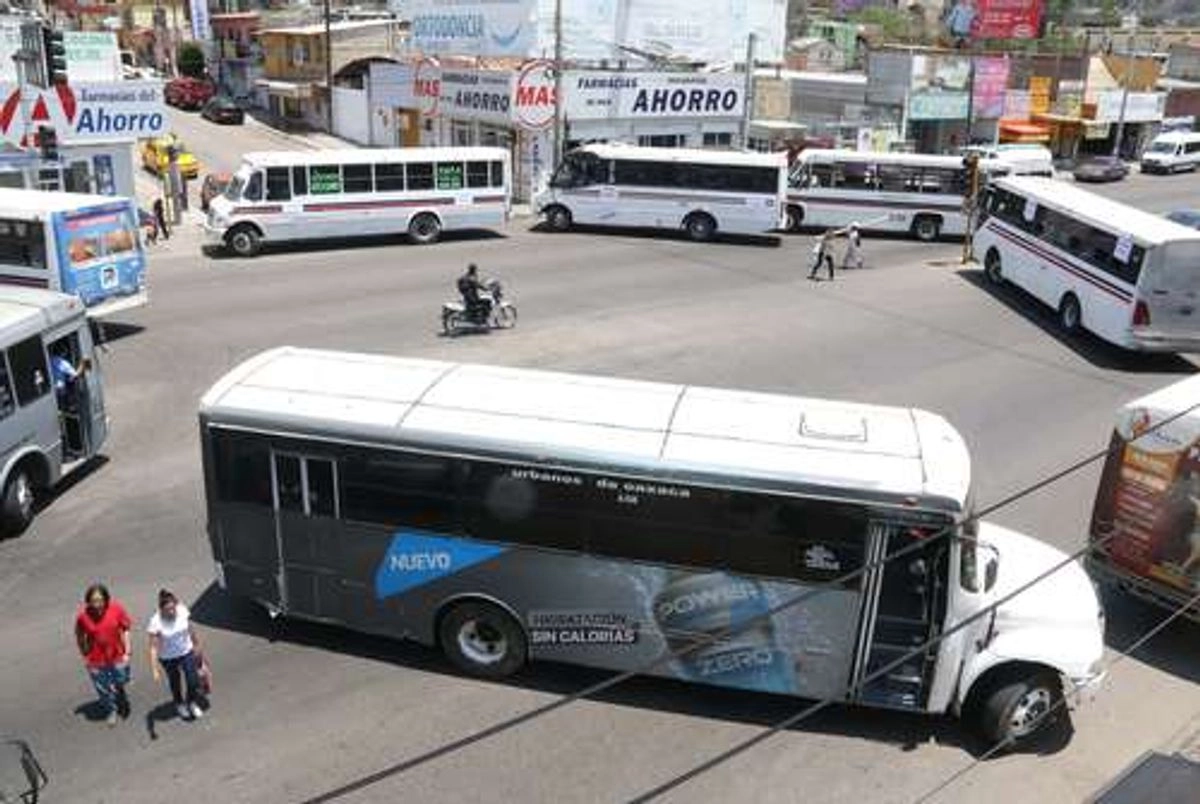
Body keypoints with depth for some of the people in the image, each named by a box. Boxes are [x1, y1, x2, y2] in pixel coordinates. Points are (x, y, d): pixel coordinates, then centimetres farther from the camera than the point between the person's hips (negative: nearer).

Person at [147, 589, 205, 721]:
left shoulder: (183, 611, -20)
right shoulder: (156, 622, -29)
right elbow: (154, 647, -25)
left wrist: (196, 643, 13)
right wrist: (154, 669, -29)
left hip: (187, 653, 2)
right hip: (168, 659, -2)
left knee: (193, 681, 7)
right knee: (175, 683, 21)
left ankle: (193, 703, 39)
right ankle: (179, 704, 51)